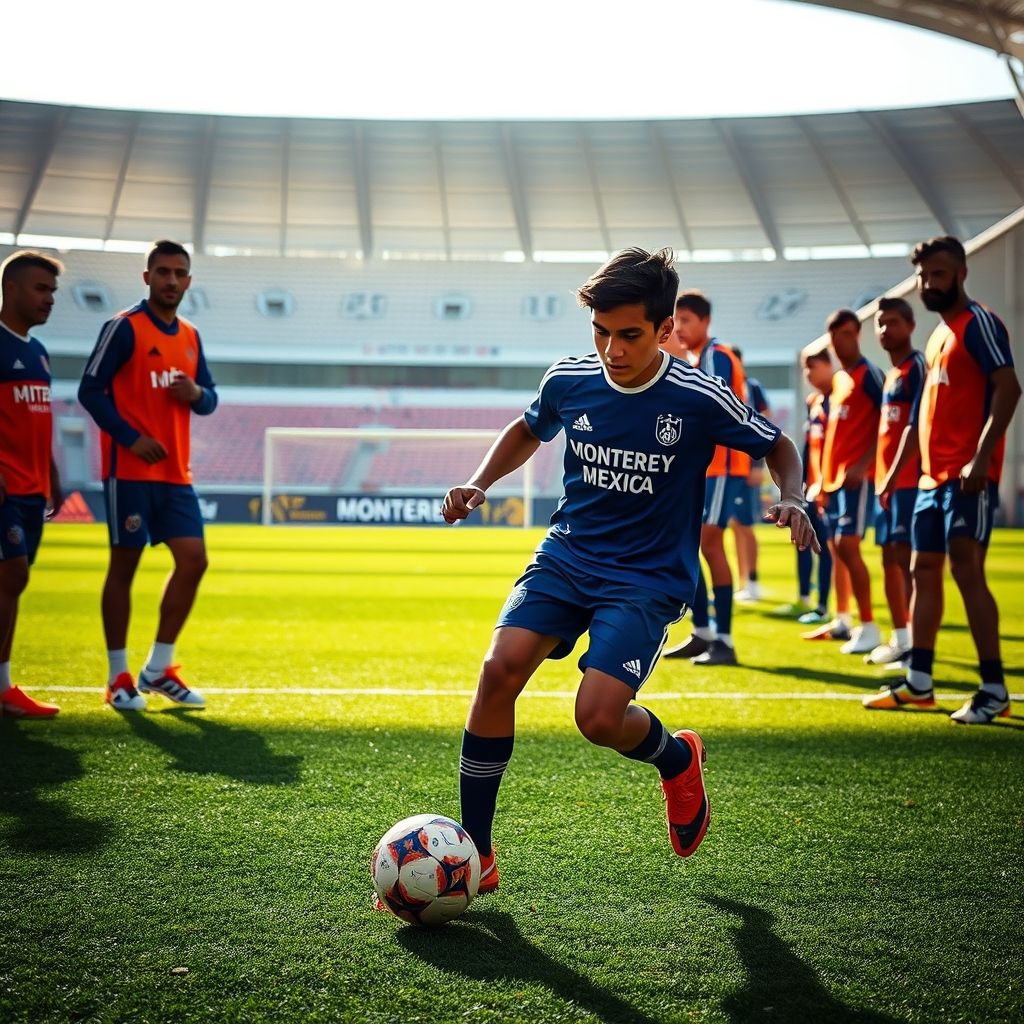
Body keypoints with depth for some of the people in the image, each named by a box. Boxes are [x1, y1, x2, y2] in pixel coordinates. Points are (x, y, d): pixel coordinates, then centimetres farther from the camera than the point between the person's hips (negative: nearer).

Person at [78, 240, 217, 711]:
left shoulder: (190, 336, 14)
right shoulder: (124, 328, -6)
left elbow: (209, 399, 19)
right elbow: (90, 390, -10)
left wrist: (197, 394, -5)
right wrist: (131, 438, -18)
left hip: (176, 473, 6)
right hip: (130, 471, -6)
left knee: (193, 560, 0)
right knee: (124, 566, 0)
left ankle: (158, 669, 11)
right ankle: (118, 677, 9)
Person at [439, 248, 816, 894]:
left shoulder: (700, 399, -13)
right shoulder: (569, 380, -3)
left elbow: (778, 447, 3)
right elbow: (528, 432, 20)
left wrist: (792, 500, -17)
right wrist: (480, 484, 4)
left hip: (649, 579, -3)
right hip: (567, 556, 4)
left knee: (599, 717, -21)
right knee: (500, 671, -19)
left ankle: (678, 758, 19)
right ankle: (476, 857, -6)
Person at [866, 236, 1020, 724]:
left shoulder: (979, 323, -8)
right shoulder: (938, 336, 20)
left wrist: (981, 457, -27)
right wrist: (893, 473, 22)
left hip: (968, 476, -10)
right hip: (932, 477, 10)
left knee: (966, 570, -13)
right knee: (923, 570, 11)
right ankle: (918, 683, 18)